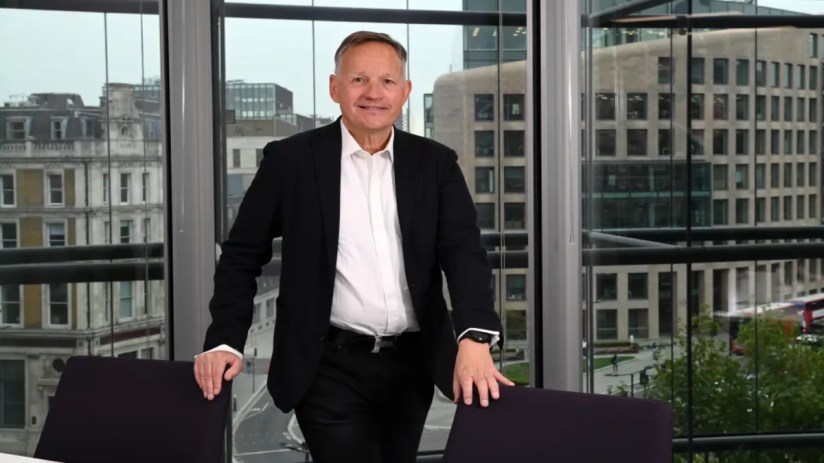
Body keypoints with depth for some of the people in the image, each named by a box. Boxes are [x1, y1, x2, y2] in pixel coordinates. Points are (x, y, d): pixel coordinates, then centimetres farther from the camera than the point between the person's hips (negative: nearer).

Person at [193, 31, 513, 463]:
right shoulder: (291, 160, -2)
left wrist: (475, 339, -23)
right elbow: (242, 256, 1)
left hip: (412, 366, 3)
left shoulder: (435, 163, 4)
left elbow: (464, 251, -6)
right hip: (331, 370, -3)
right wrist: (224, 341, -11)